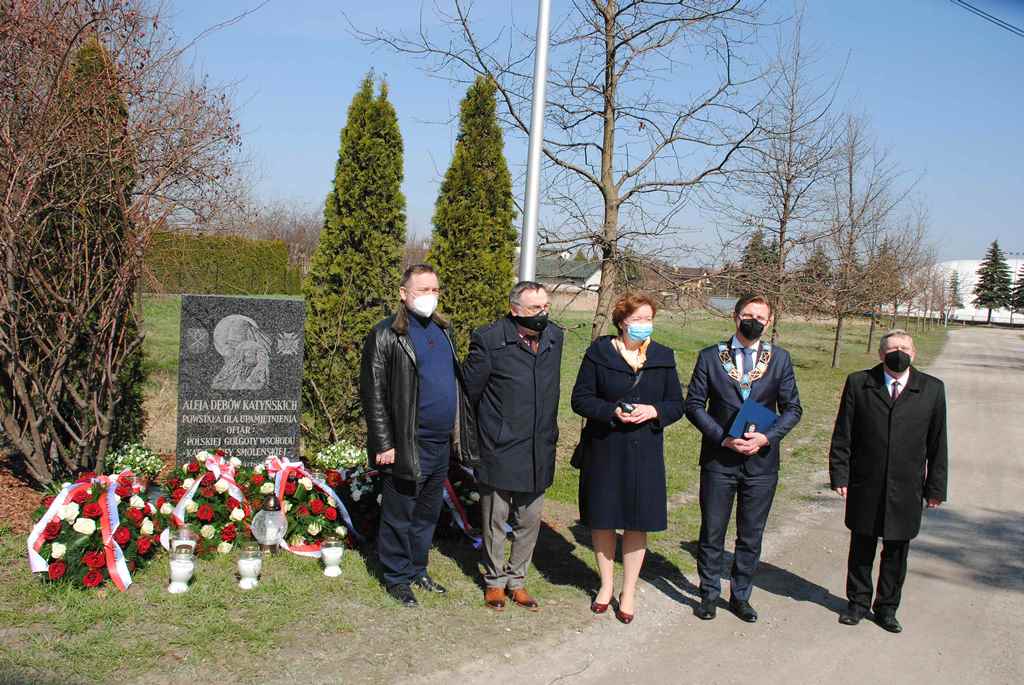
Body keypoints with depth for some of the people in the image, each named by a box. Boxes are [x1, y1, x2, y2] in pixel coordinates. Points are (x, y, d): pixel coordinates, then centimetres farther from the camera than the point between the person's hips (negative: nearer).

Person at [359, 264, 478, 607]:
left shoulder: (441, 330, 12)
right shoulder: (386, 335, -9)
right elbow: (373, 394, -11)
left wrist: (460, 433, 14)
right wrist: (384, 444, -14)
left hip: (442, 444, 7)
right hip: (407, 447, -7)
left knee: (428, 514, 17)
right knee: (399, 515, 5)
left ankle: (417, 569, 32)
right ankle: (397, 576, 20)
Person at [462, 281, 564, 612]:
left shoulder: (554, 337, 3)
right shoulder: (488, 340, -15)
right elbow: (470, 389, -6)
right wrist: (489, 427, 4)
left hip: (539, 451, 5)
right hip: (500, 449, -5)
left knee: (530, 521, 15)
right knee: (495, 521, 10)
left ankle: (516, 579, 32)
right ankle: (494, 580, 29)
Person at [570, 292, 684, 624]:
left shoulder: (663, 357, 4)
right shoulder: (599, 352, -3)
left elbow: (677, 405, 7)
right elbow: (580, 398, -4)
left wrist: (653, 411, -14)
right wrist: (613, 411, -19)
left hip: (644, 451, 1)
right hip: (603, 449, -1)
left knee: (637, 522, 5)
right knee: (602, 519, 9)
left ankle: (629, 591, 21)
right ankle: (606, 584, 29)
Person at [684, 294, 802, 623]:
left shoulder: (780, 359, 3)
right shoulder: (710, 357, -1)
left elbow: (792, 408, 4)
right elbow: (694, 404, -2)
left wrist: (767, 437, -12)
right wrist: (723, 438, -14)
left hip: (761, 461, 1)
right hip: (718, 460, -1)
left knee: (751, 536, 11)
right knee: (712, 533, 8)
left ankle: (740, 596, 27)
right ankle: (709, 594, 24)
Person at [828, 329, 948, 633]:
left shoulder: (932, 389, 0)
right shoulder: (858, 383, -2)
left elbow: (937, 443, 3)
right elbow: (842, 435, 0)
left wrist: (935, 487, 2)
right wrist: (840, 475, -5)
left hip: (906, 489, 1)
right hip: (865, 486, 0)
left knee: (897, 551, 11)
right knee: (861, 547, 13)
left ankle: (887, 607, 27)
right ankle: (858, 601, 29)